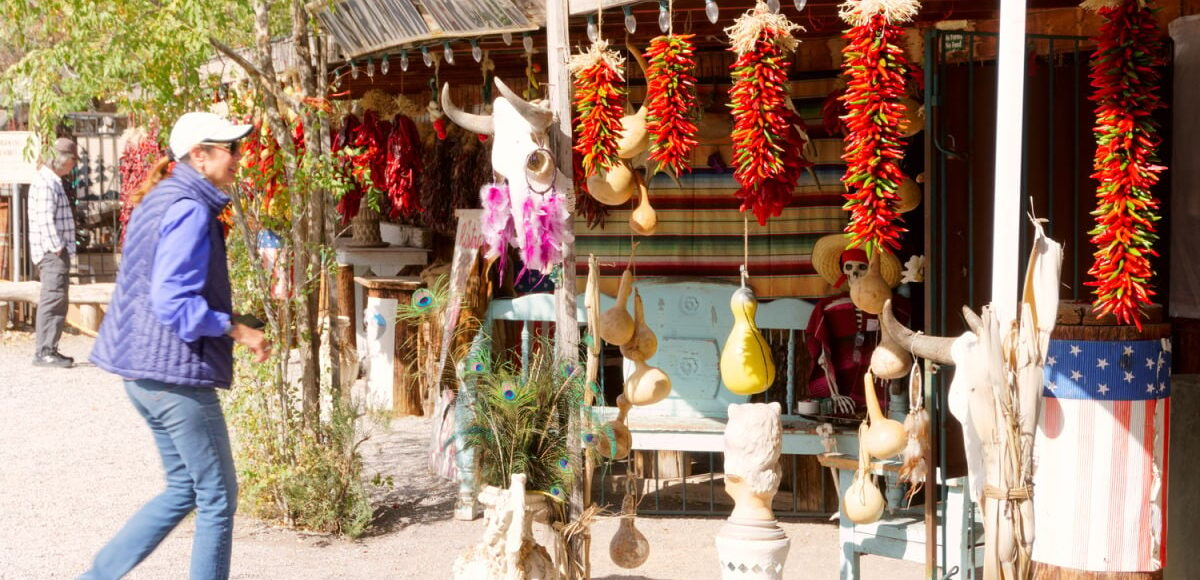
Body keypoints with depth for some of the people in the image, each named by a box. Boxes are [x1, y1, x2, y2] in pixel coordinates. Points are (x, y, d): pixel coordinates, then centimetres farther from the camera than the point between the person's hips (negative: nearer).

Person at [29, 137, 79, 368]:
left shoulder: (54, 182, 18)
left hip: (57, 253, 10)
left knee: (57, 301, 12)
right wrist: (57, 249, -19)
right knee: (53, 299, -12)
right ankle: (43, 352, -12)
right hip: (52, 253, -10)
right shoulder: (45, 184, -13)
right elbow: (45, 220, -20)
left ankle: (49, 350, 17)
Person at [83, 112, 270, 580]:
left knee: (184, 489, 19)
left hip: (145, 370, 10)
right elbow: (173, 302, -24)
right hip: (177, 374, -10)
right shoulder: (190, 211, -17)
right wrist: (237, 330, -16)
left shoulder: (158, 200, 14)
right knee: (218, 499, 2)